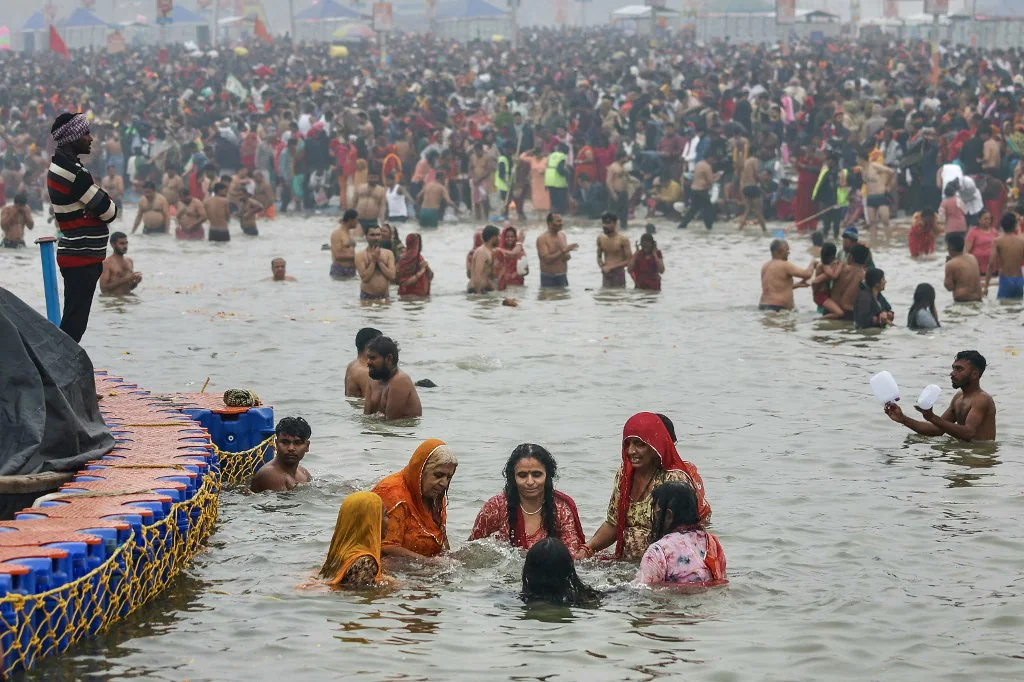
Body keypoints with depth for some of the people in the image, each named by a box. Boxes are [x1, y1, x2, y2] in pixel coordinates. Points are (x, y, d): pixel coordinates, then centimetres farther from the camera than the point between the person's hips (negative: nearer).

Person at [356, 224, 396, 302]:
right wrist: (373, 261, -13)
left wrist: (379, 261, -9)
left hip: (384, 297, 3)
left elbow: (392, 276, -5)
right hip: (367, 297, -3)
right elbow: (364, 278, -14)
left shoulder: (388, 254, 5)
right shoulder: (360, 255, -4)